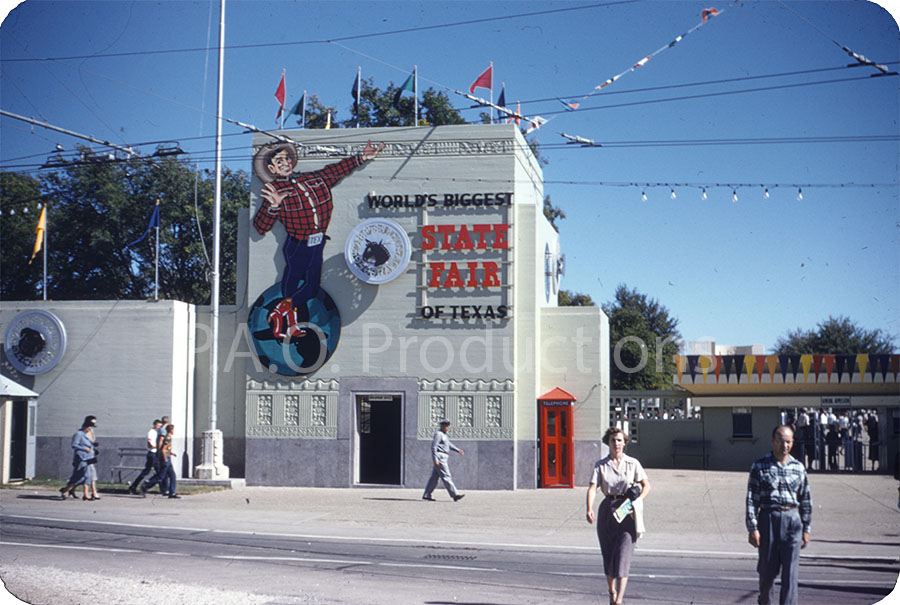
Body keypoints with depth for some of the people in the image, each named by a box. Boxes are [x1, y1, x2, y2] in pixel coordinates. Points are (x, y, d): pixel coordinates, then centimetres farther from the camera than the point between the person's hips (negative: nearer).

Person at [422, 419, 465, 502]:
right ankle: (455, 495, -9)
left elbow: (449, 445, 24)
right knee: (446, 476, -8)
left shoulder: (444, 435, 21)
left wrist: (458, 450, 12)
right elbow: (433, 446, -17)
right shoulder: (438, 434, -11)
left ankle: (426, 495, 11)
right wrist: (435, 459, -22)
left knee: (434, 477, 10)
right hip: (440, 457, -10)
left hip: (444, 458, 10)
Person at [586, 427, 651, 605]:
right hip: (607, 509, 2)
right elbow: (592, 488, -8)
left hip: (627, 512, -2)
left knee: (623, 555, -12)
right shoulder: (601, 465, 3)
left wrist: (637, 501, -11)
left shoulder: (632, 463, 3)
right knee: (608, 556, 10)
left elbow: (646, 485, 7)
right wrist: (589, 509, -25)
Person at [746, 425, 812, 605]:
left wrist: (806, 529, 10)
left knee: (790, 571, -5)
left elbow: (805, 499, 12)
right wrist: (752, 528, -10)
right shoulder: (760, 466, -2)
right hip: (768, 519, -2)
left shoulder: (798, 467, 7)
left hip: (792, 519, 2)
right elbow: (751, 499, -4)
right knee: (767, 568, 8)